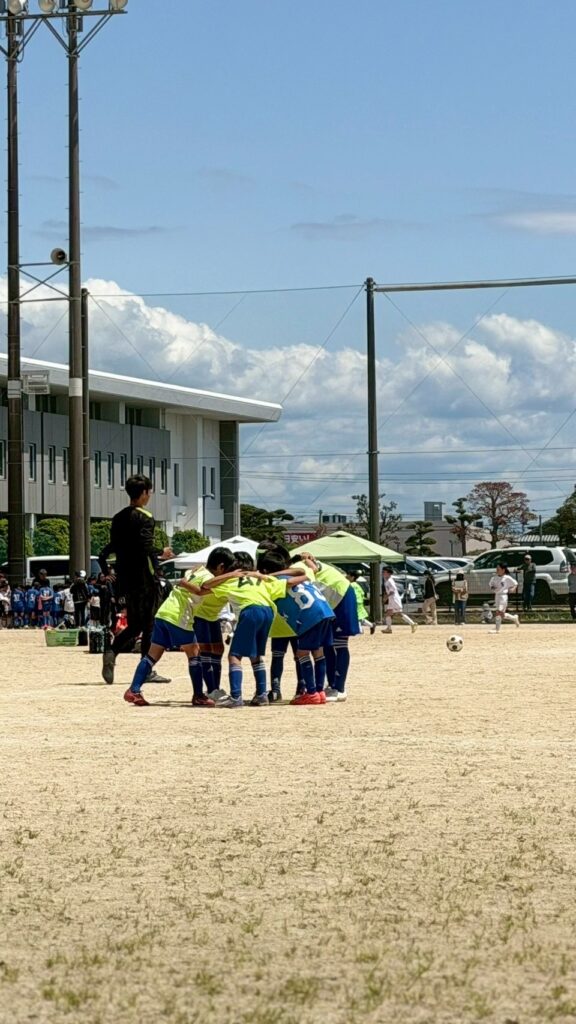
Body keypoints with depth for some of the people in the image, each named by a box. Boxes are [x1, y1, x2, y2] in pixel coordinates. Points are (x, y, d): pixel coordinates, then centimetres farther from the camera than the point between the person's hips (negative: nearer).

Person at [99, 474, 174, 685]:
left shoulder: (119, 518, 12)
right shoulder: (144, 517, -10)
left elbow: (107, 550, 14)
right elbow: (146, 548, -19)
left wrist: (105, 571, 26)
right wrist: (162, 553, -3)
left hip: (125, 579, 7)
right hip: (144, 579, -7)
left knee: (134, 625, 13)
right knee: (149, 624, 0)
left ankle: (112, 652, -9)